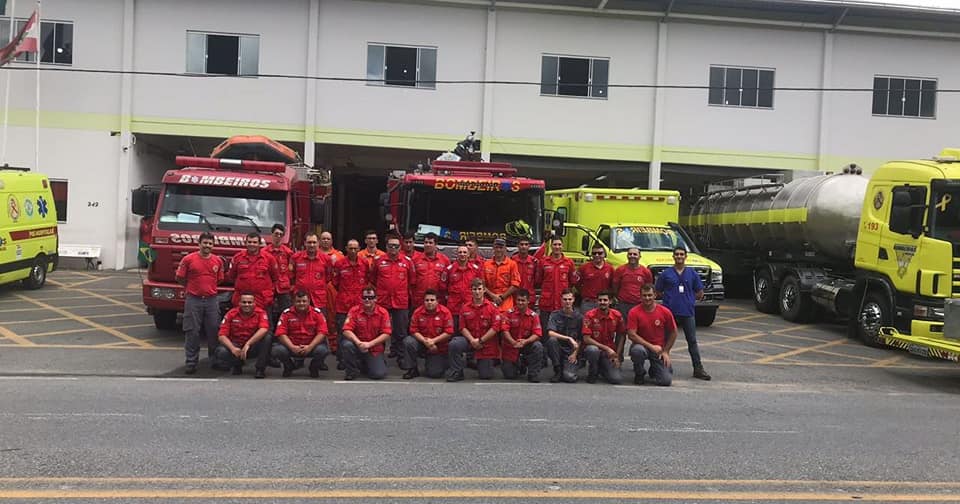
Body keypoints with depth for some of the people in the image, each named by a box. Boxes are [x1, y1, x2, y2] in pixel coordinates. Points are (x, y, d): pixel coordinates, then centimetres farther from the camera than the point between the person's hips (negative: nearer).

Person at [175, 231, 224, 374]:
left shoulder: (218, 261, 8)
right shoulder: (188, 259, -3)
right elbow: (180, 278, 4)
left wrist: (208, 287, 12)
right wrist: (192, 288, 8)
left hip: (212, 300, 3)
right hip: (193, 300, -3)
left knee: (214, 331, 6)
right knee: (192, 332, 0)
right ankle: (191, 362, 7)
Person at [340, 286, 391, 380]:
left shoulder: (383, 312, -7)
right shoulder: (354, 311, -6)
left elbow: (386, 334, -11)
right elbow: (347, 331, -14)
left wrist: (369, 344, -21)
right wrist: (359, 343, -30)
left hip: (375, 349, 0)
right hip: (358, 345, 0)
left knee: (379, 374, -17)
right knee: (347, 345, -32)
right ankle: (352, 371, -7)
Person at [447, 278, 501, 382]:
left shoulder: (492, 307, -6)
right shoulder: (465, 308, 1)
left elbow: (495, 327, -10)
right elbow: (462, 327, 1)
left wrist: (481, 340, -14)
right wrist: (472, 340, -16)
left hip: (487, 343, -1)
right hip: (470, 340, 2)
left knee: (486, 375, -1)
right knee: (454, 344, -30)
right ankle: (456, 373, -12)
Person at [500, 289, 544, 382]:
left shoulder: (533, 315, -7)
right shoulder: (509, 313, -9)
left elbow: (537, 334, -13)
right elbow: (504, 330, -17)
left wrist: (526, 341, -32)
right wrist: (514, 342, -32)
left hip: (526, 344, 1)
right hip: (511, 346, -1)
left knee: (538, 346, -32)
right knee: (510, 376, -5)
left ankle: (533, 375, -17)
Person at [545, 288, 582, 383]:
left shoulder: (579, 317, 0)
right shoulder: (555, 315, -3)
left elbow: (580, 339, 6)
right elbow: (550, 333, -19)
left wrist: (575, 353, -5)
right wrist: (569, 338, -26)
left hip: (571, 352, -1)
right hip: (558, 349, 1)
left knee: (569, 377, -25)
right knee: (552, 340, -33)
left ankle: (569, 367, 13)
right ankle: (558, 371, -14)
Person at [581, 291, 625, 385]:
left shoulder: (617, 316, -3)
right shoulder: (590, 315, -12)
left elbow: (620, 336, 9)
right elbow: (586, 339, -16)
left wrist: (617, 356, -1)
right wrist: (606, 348, -20)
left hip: (609, 353, 2)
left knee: (617, 380, -18)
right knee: (593, 350, -39)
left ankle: (601, 369, 16)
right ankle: (592, 373, -8)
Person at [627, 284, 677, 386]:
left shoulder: (665, 312, -6)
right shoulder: (634, 312, -11)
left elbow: (673, 333, 6)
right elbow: (631, 335, -15)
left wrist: (666, 351, 0)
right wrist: (651, 346, -19)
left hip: (660, 349, 1)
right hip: (642, 345, -1)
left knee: (665, 381, -14)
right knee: (637, 350, -39)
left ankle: (654, 370, 25)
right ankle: (639, 374, -6)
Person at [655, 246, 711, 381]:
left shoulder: (692, 274, 7)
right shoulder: (665, 274, 3)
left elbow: (700, 294, 12)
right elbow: (658, 292, 7)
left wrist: (688, 298, 6)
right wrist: (670, 297, 1)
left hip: (688, 312, 1)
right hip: (670, 312, -1)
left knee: (692, 341, 3)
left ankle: (698, 369, 6)